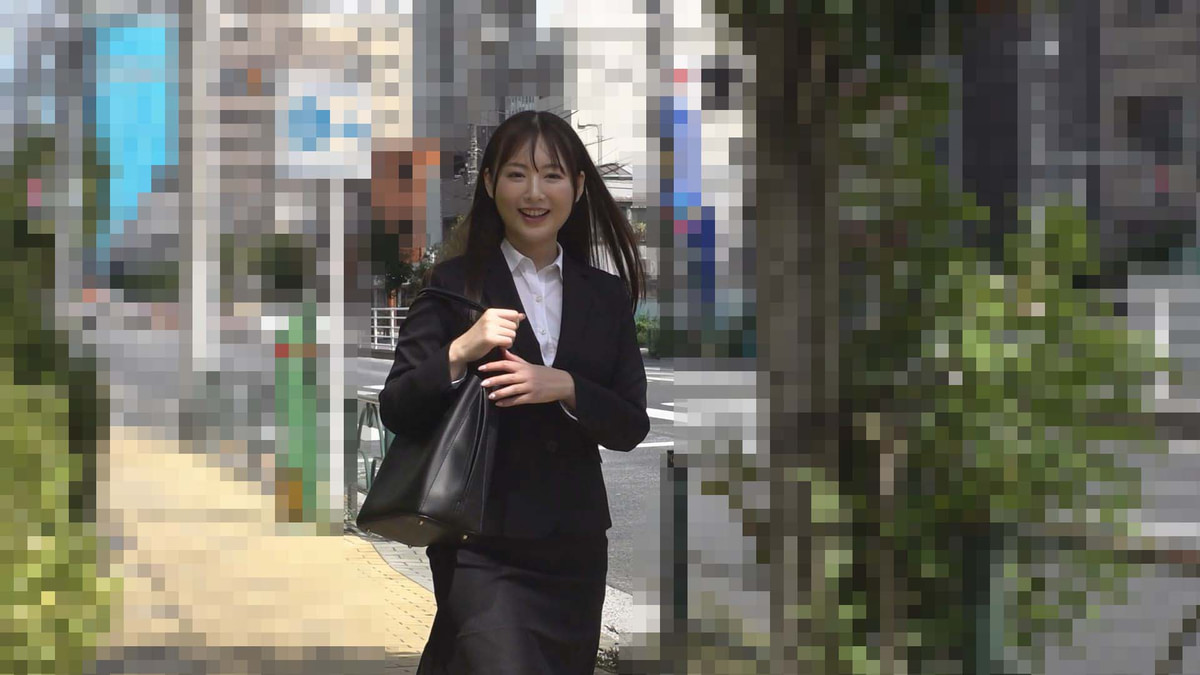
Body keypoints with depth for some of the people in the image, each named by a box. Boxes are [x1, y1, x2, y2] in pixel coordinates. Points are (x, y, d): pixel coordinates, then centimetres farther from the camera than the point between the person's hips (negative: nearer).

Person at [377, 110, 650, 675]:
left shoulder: (606, 296, 9)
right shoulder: (453, 285, -1)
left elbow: (631, 428, 3)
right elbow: (396, 412, -5)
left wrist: (563, 388, -14)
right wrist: (459, 353, -21)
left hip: (576, 548, 4)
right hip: (481, 548, -4)